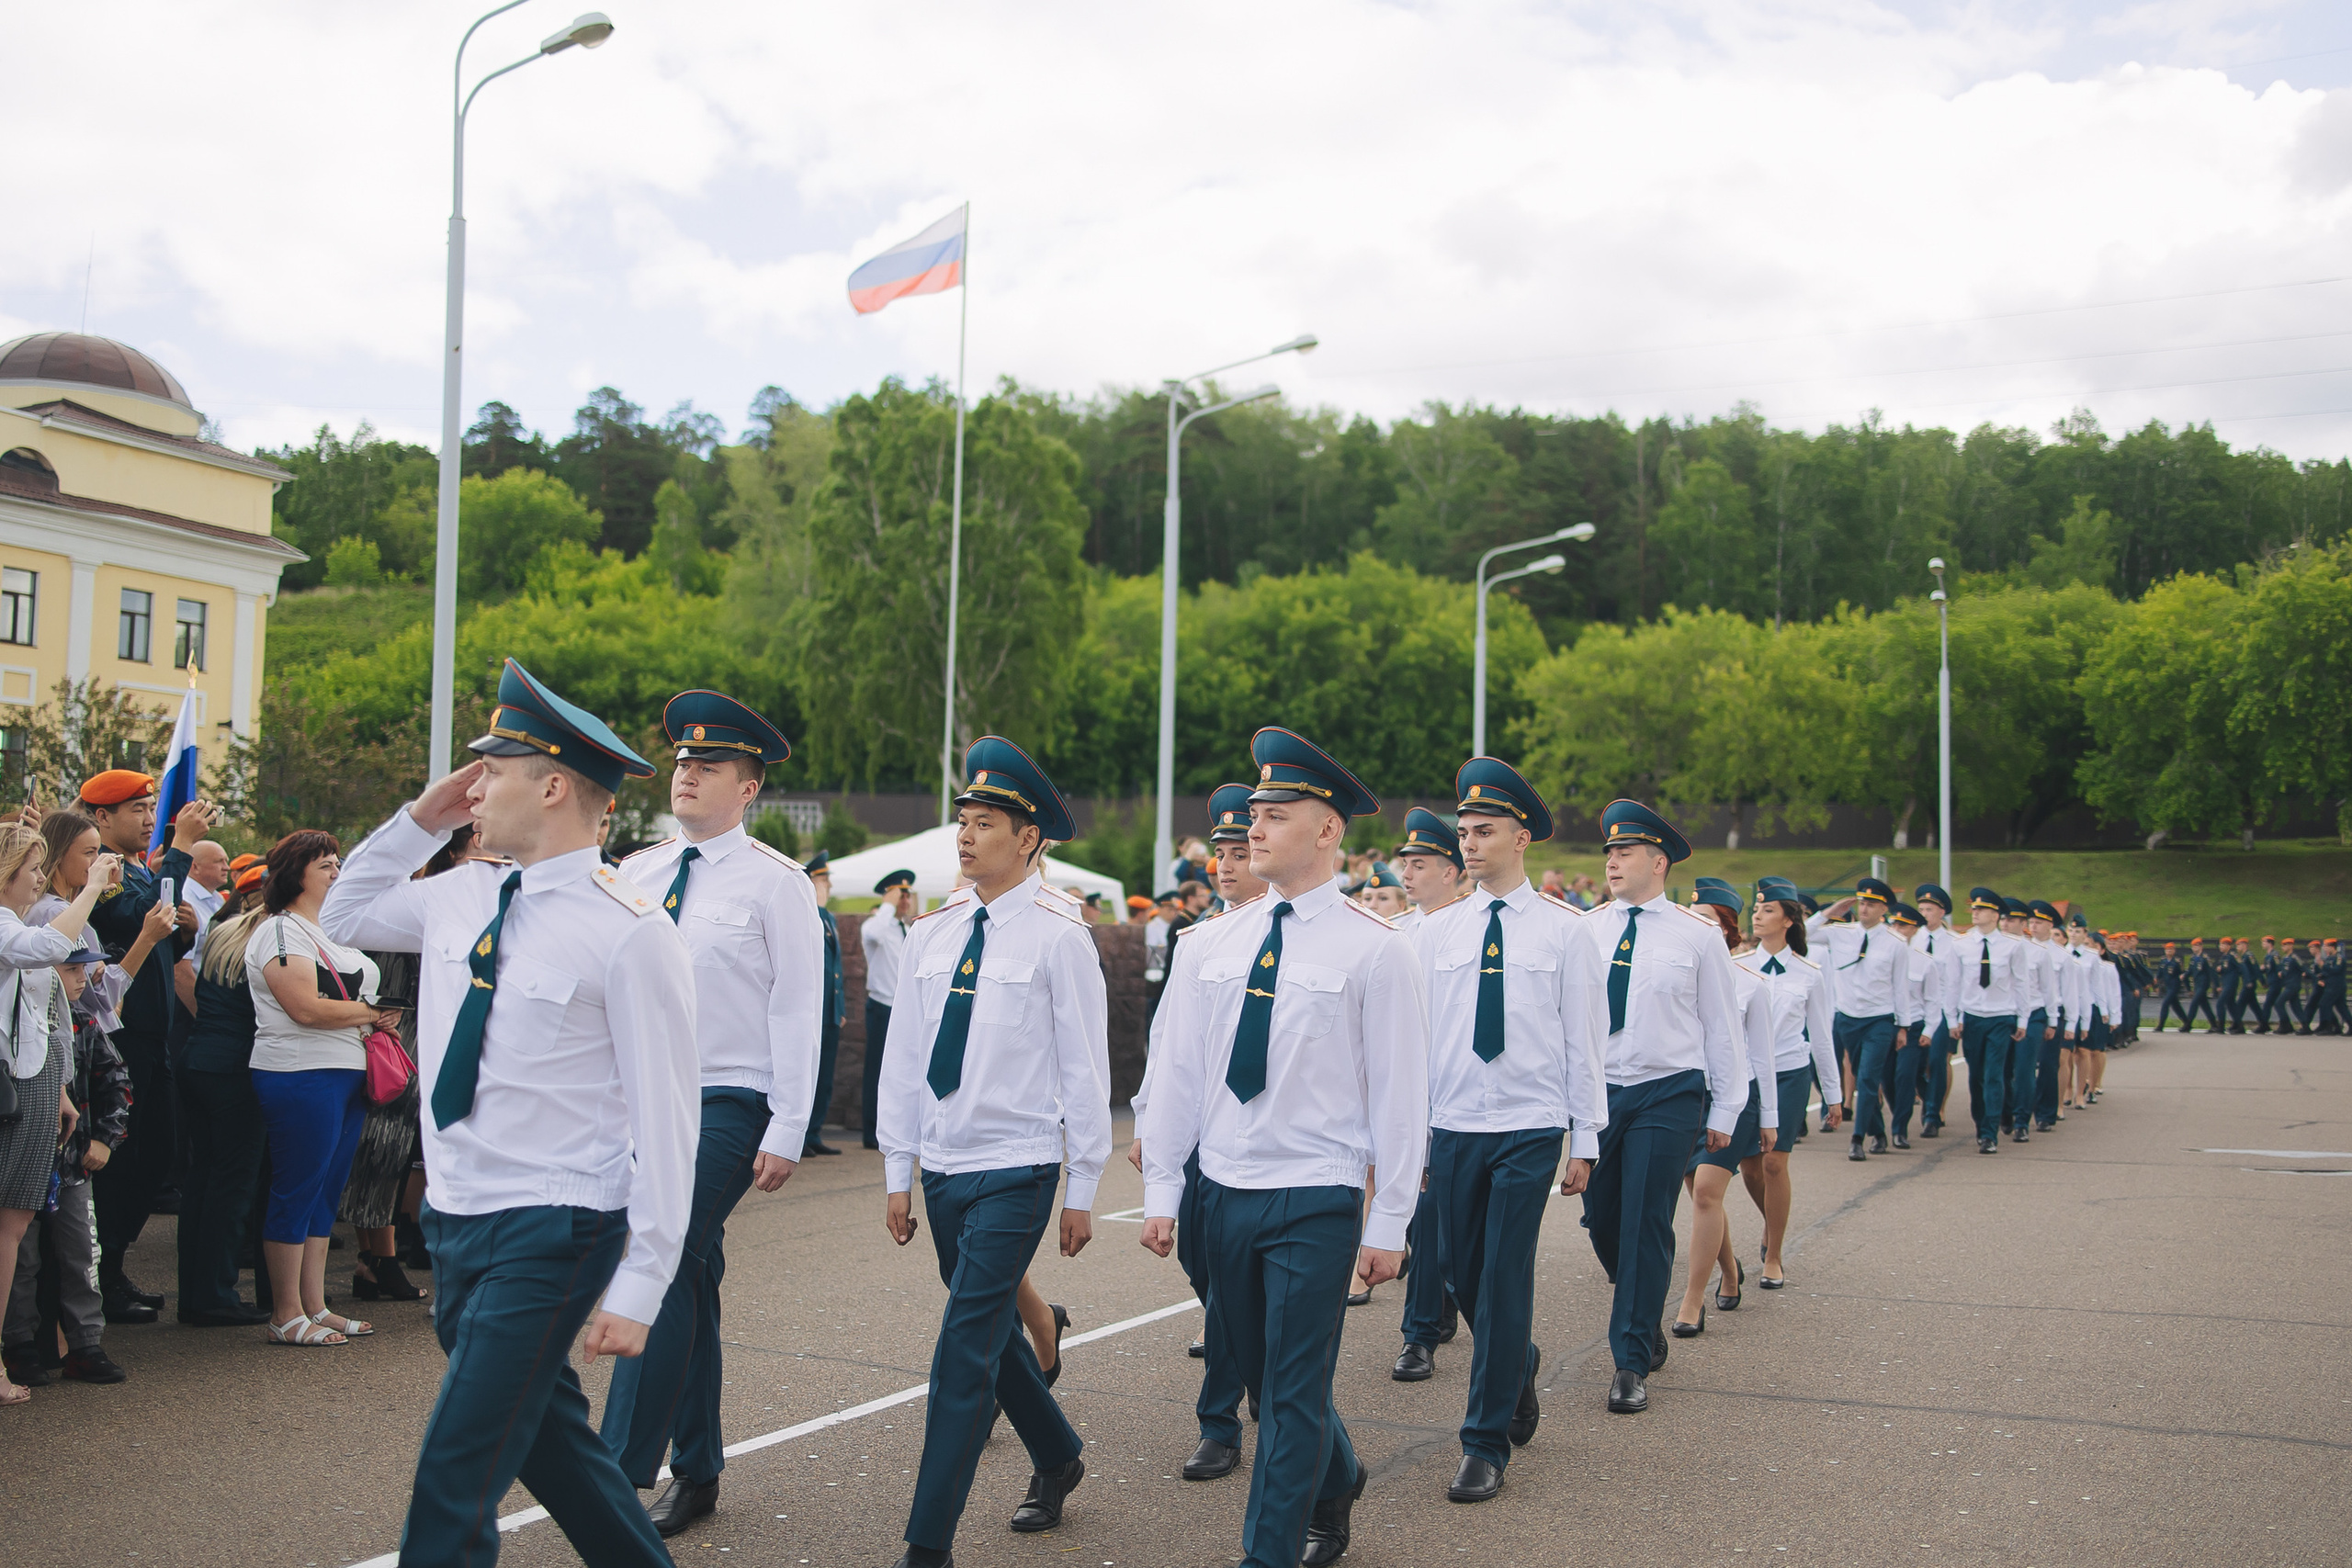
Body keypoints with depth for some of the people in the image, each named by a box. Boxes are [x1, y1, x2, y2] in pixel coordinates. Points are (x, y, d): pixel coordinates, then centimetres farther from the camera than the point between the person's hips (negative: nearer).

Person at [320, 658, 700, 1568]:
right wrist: (420, 819, 8)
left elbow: (664, 1121, -17)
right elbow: (343, 919, 25)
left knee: (454, 1478, -8)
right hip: (455, 1220, 8)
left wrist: (635, 1292, -19)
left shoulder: (631, 932, -17)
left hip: (548, 1236, -8)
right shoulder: (462, 895, 5)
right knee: (549, 1443, 20)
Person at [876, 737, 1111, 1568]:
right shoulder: (932, 932, 6)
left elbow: (1084, 1068, -6)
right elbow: (903, 1057, 11)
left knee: (965, 1353, -8)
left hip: (1015, 1172, -6)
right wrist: (898, 1172, 11)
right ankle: (1058, 1458, 41)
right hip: (944, 1171, 6)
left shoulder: (1058, 935, -9)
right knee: (993, 1336, 17)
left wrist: (1082, 1190, -5)